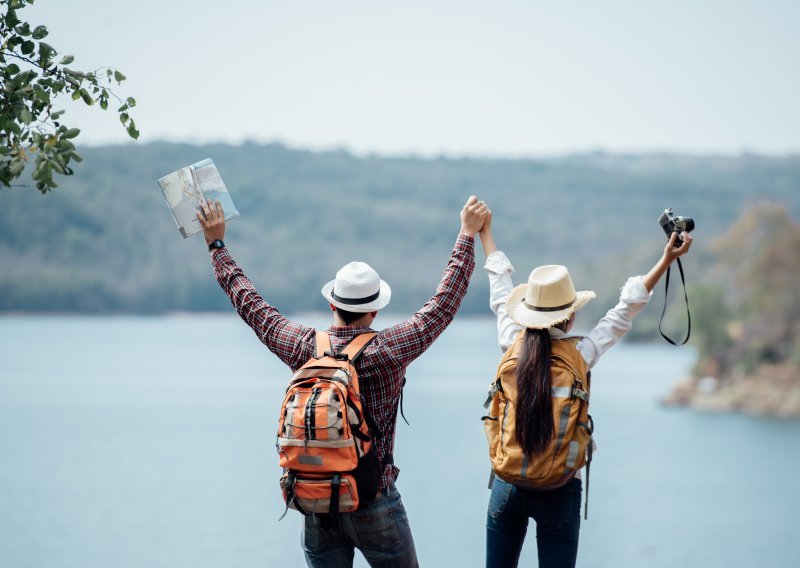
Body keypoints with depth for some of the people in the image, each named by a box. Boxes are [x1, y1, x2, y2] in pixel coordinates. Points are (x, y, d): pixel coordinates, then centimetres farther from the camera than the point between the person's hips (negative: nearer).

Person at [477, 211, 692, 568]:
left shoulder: (512, 347, -4)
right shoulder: (580, 355, -9)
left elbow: (500, 291, 10)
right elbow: (626, 310, -2)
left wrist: (484, 231, 24)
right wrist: (667, 260, 4)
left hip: (508, 485, 2)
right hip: (559, 492, -2)